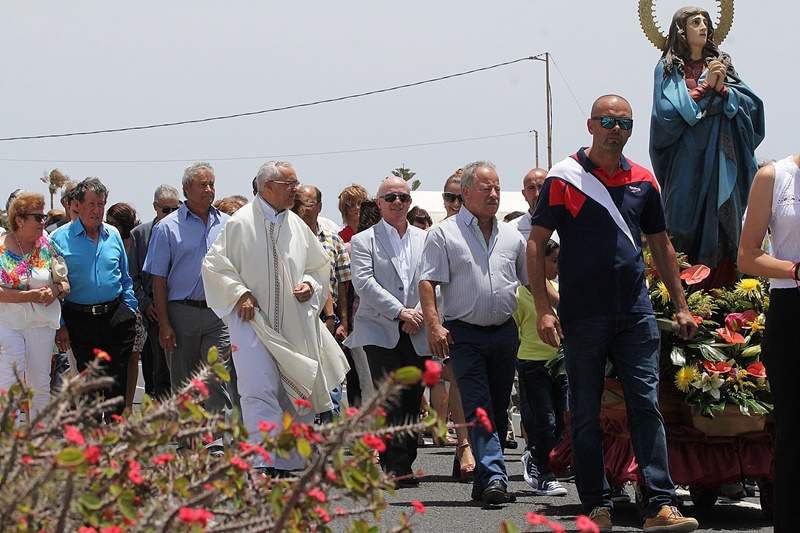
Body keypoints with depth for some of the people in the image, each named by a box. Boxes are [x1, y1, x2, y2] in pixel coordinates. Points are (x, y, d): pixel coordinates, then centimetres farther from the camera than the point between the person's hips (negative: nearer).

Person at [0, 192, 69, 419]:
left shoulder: (46, 247, 6)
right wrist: (29, 295, -18)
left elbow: (65, 284, 11)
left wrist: (55, 291, -11)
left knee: (40, 383, 4)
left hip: (41, 323, 3)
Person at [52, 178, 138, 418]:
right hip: (80, 320, -2)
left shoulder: (113, 235, 9)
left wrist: (130, 311, 7)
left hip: (115, 316, 2)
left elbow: (126, 279, 17)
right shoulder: (60, 238, -2)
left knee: (116, 383, -2)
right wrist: (60, 325, -6)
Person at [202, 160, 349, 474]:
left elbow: (320, 265, 22)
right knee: (259, 391, -15)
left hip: (295, 325, 5)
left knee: (297, 395, 7)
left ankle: (292, 463, 18)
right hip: (253, 321, -5)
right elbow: (213, 264, -2)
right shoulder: (240, 224, -6)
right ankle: (264, 463, -20)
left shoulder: (297, 226, 10)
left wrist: (309, 284, 3)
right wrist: (239, 293, -12)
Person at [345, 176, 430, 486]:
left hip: (416, 333, 4)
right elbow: (364, 283, -7)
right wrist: (400, 313, -14)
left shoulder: (424, 240, 15)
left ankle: (403, 464, 9)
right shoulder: (363, 241, 4)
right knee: (391, 400, -13)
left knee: (413, 400, 3)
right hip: (380, 332, -4)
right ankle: (394, 465, -14)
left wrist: (418, 315, -7)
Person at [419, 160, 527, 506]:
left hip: (504, 332, 5)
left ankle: (485, 481, 14)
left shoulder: (511, 237, 13)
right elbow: (427, 283, -7)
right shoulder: (444, 234, -1)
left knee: (498, 409, 7)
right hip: (465, 334, -5)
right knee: (478, 409, -11)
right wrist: (434, 326, -17)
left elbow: (534, 280, 20)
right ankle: (494, 477, -19)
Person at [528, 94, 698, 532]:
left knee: (647, 406, -4)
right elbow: (536, 245, -2)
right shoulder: (564, 179, -2)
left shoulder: (642, 181, 10)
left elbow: (660, 246, 18)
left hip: (635, 314, 3)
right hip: (583, 314, -3)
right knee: (585, 415, 3)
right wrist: (543, 308, -11)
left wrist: (681, 306, 14)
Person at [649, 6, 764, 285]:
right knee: (686, 227, -5)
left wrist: (722, 89, -11)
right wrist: (705, 85, -10)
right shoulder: (669, 69, 4)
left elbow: (751, 104, 6)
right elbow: (669, 113, -9)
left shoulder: (721, 63, 14)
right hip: (687, 161, -3)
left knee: (722, 225, -1)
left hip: (721, 161, 3)